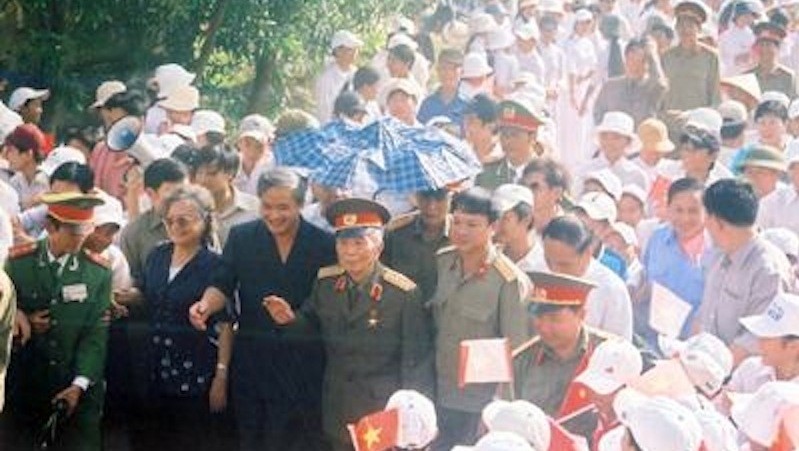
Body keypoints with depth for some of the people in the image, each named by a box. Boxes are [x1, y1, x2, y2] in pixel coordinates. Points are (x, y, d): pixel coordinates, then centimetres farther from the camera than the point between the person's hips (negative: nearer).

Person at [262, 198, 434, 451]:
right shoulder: (325, 282, -3)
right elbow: (314, 324, 15)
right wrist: (291, 319, -7)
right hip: (338, 409, 4)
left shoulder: (404, 294, -15)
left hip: (384, 411, -4)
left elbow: (416, 363, -10)